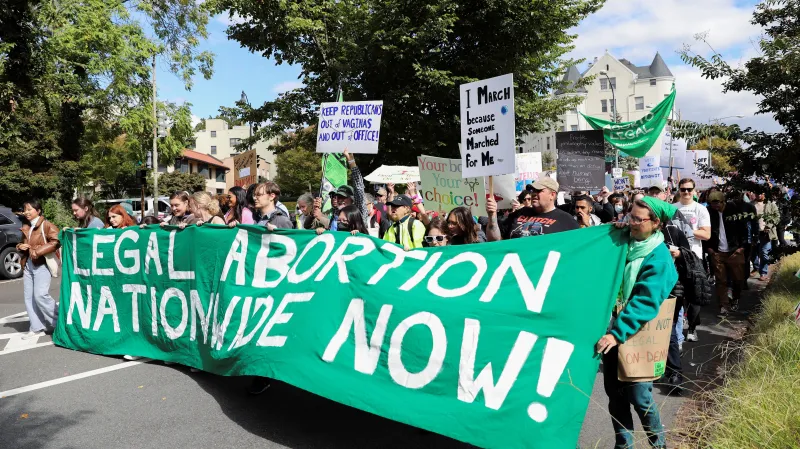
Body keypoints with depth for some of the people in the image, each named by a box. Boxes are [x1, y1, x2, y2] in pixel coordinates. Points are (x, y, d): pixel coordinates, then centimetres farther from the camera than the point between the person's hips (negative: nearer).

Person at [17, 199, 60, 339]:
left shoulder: (46, 225, -7)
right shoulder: (25, 228, 16)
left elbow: (56, 242, -18)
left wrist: (38, 251, -21)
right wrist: (20, 246, 6)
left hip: (42, 264, -8)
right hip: (28, 265, 8)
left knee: (40, 295, -16)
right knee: (29, 297, 6)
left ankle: (59, 321, 1)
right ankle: (36, 328, 11)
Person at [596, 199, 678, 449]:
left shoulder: (659, 258, -15)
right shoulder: (626, 243, 4)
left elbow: (645, 302, -24)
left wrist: (618, 333, -32)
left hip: (635, 336, -6)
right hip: (613, 329, 6)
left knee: (638, 396, 3)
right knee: (614, 392, 12)